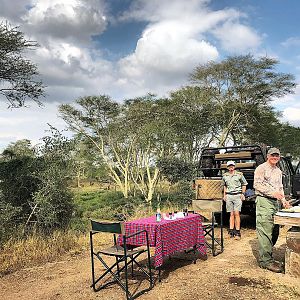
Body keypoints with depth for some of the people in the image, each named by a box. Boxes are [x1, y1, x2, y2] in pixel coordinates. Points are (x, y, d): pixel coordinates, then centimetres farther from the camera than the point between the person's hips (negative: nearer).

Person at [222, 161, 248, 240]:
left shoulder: (239, 174, 0)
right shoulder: (225, 176, 10)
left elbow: (244, 184, 9)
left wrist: (242, 194, 2)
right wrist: (224, 195, 16)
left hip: (237, 195, -3)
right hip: (229, 196, 3)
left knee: (236, 213, -9)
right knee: (231, 214, 5)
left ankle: (237, 232, -6)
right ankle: (231, 230, 8)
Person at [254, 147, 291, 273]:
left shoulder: (278, 171, 23)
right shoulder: (261, 168, -3)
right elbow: (257, 185, -12)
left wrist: (283, 200, 14)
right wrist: (272, 193, -19)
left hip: (276, 202, 9)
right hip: (264, 201, -9)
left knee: (275, 231, 8)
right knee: (265, 231, -10)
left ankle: (266, 254, 19)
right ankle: (265, 260, -7)